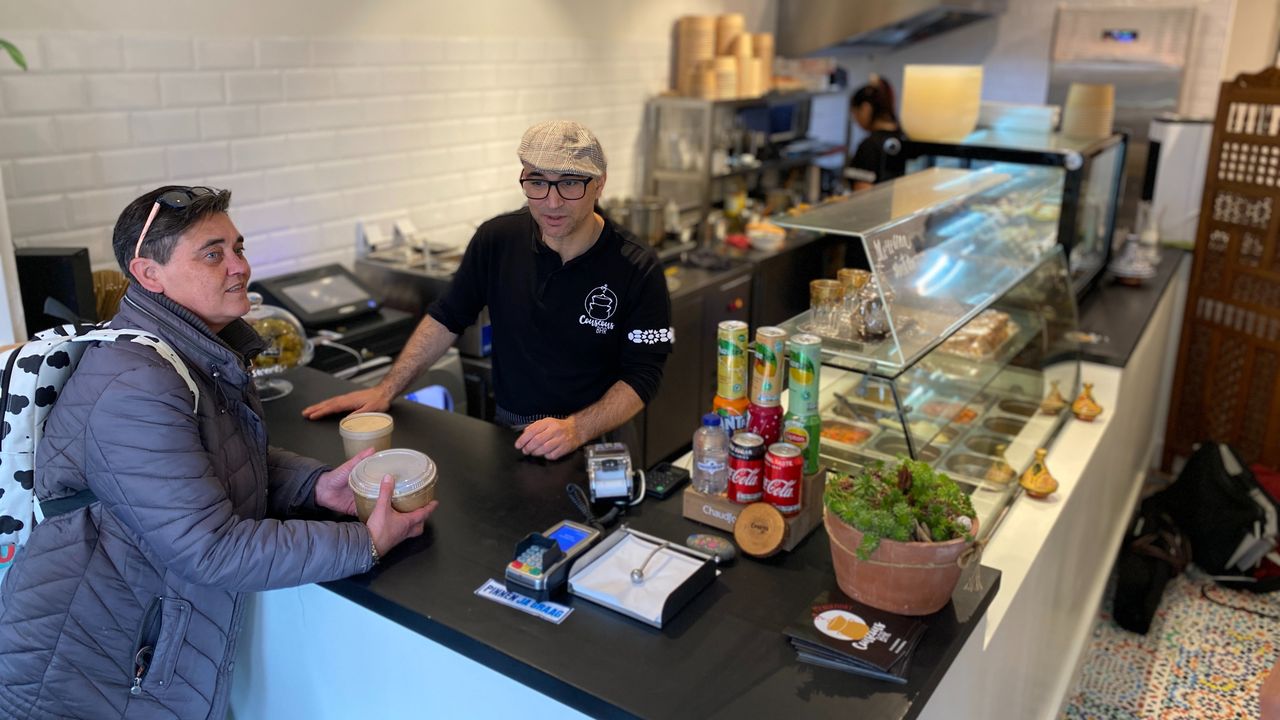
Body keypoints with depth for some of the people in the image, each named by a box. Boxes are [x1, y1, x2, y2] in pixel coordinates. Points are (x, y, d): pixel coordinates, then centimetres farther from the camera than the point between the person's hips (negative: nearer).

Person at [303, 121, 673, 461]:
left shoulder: (637, 270, -11)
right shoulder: (497, 238, -3)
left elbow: (641, 376, -10)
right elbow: (447, 318, 9)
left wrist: (576, 429, -24)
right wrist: (386, 390, 4)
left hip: (596, 438, -2)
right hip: (508, 430, 3)